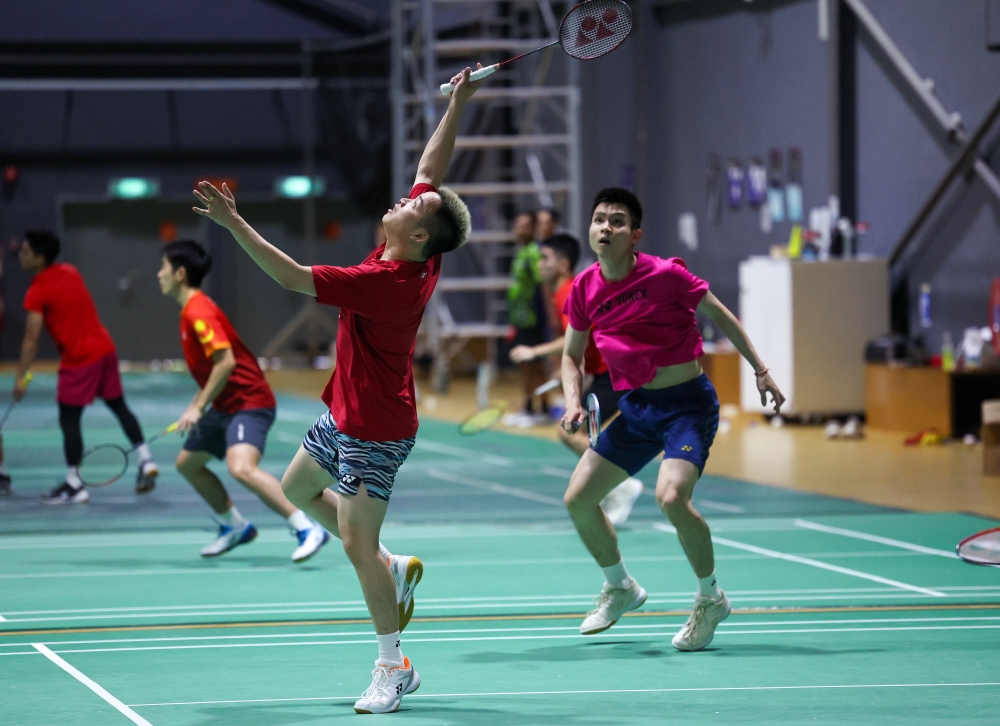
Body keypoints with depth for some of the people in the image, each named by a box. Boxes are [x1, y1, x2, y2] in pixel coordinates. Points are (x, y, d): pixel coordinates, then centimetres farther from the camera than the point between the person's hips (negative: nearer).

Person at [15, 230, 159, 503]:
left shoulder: (37, 292, -13)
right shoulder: (71, 272, 7)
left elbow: (32, 340, -16)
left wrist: (20, 377, -13)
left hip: (78, 358, -7)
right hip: (105, 347, 8)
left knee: (68, 419, 0)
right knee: (119, 406, 19)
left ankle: (74, 485, 1)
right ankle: (146, 461, 17)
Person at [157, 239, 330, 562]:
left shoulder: (198, 312, -18)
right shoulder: (191, 311, 14)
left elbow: (225, 361, -27)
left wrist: (198, 407, -23)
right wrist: (197, 405, 22)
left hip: (249, 403, -11)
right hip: (225, 406, 11)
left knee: (241, 467, -31)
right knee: (187, 462, 20)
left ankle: (308, 529, -32)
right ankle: (235, 526, 31)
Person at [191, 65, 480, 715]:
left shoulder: (385, 283, -30)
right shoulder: (423, 262, -6)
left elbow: (293, 277, -32)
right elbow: (431, 169, 8)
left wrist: (235, 223, -30)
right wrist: (458, 103, 6)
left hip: (374, 430, -10)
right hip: (345, 417, 10)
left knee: (357, 543, -9)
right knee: (298, 490, 27)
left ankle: (394, 668, 0)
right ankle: (392, 569, 31)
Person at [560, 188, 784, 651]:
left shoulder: (665, 275, -17)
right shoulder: (584, 289, -2)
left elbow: (720, 316, -3)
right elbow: (572, 355, 12)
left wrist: (760, 370, -4)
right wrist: (574, 403, -5)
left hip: (687, 402, -6)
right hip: (635, 407, 6)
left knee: (671, 496, -28)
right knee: (577, 499, 5)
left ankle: (711, 599, -4)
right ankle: (620, 588, 31)